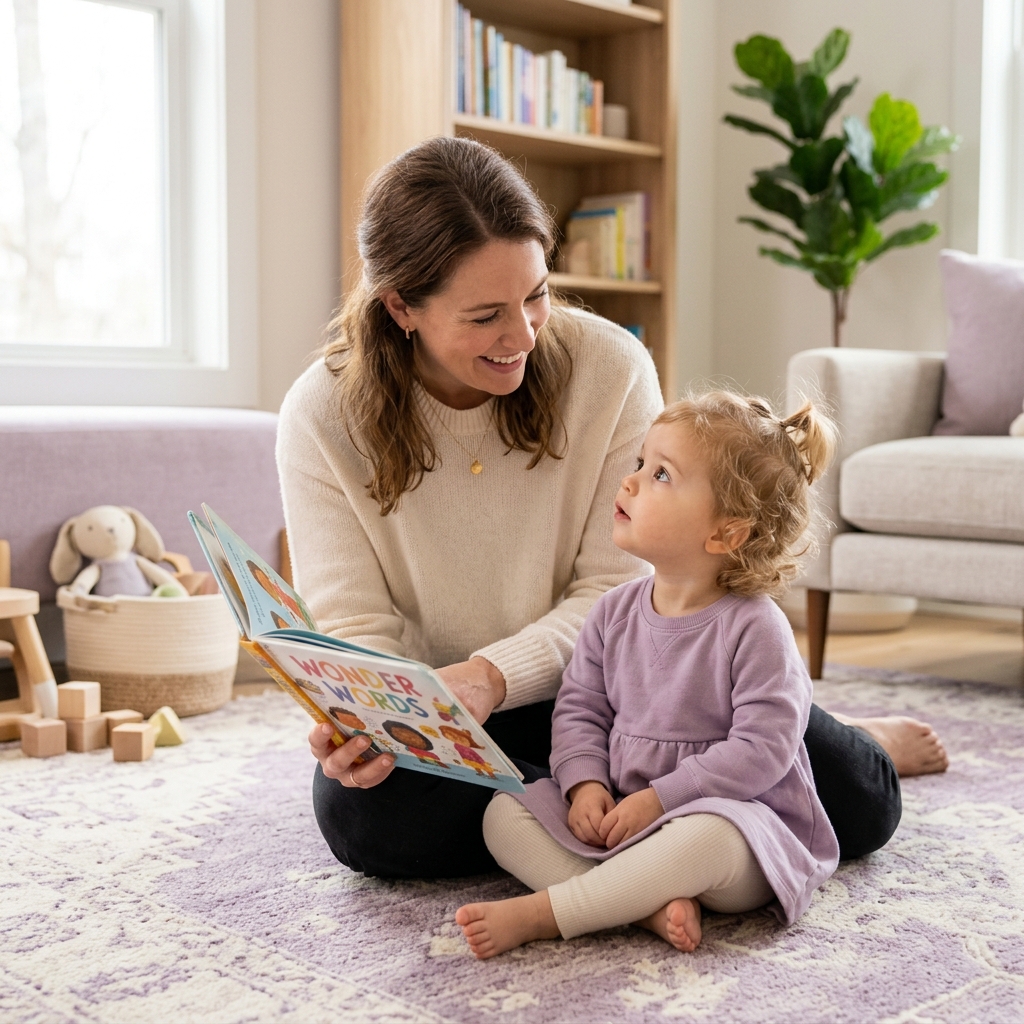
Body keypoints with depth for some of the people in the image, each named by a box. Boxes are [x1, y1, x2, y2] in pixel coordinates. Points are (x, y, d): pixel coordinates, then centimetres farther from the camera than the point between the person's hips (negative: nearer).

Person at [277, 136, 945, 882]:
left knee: (857, 803, -15)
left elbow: (618, 591, -13)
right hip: (445, 733, 1)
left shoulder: (609, 366, -13)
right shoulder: (322, 418, -12)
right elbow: (353, 623, -11)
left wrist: (492, 674, -31)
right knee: (360, 808, -33)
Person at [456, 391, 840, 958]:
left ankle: (540, 913, -30)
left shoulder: (753, 628, -14)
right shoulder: (614, 612, 4)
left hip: (733, 813, -6)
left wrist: (660, 798, -22)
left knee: (708, 837, -40)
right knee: (504, 813, -10)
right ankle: (648, 903, -29)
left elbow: (762, 748, -19)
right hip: (619, 813, 6)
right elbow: (579, 708, 7)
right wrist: (584, 783, -12)